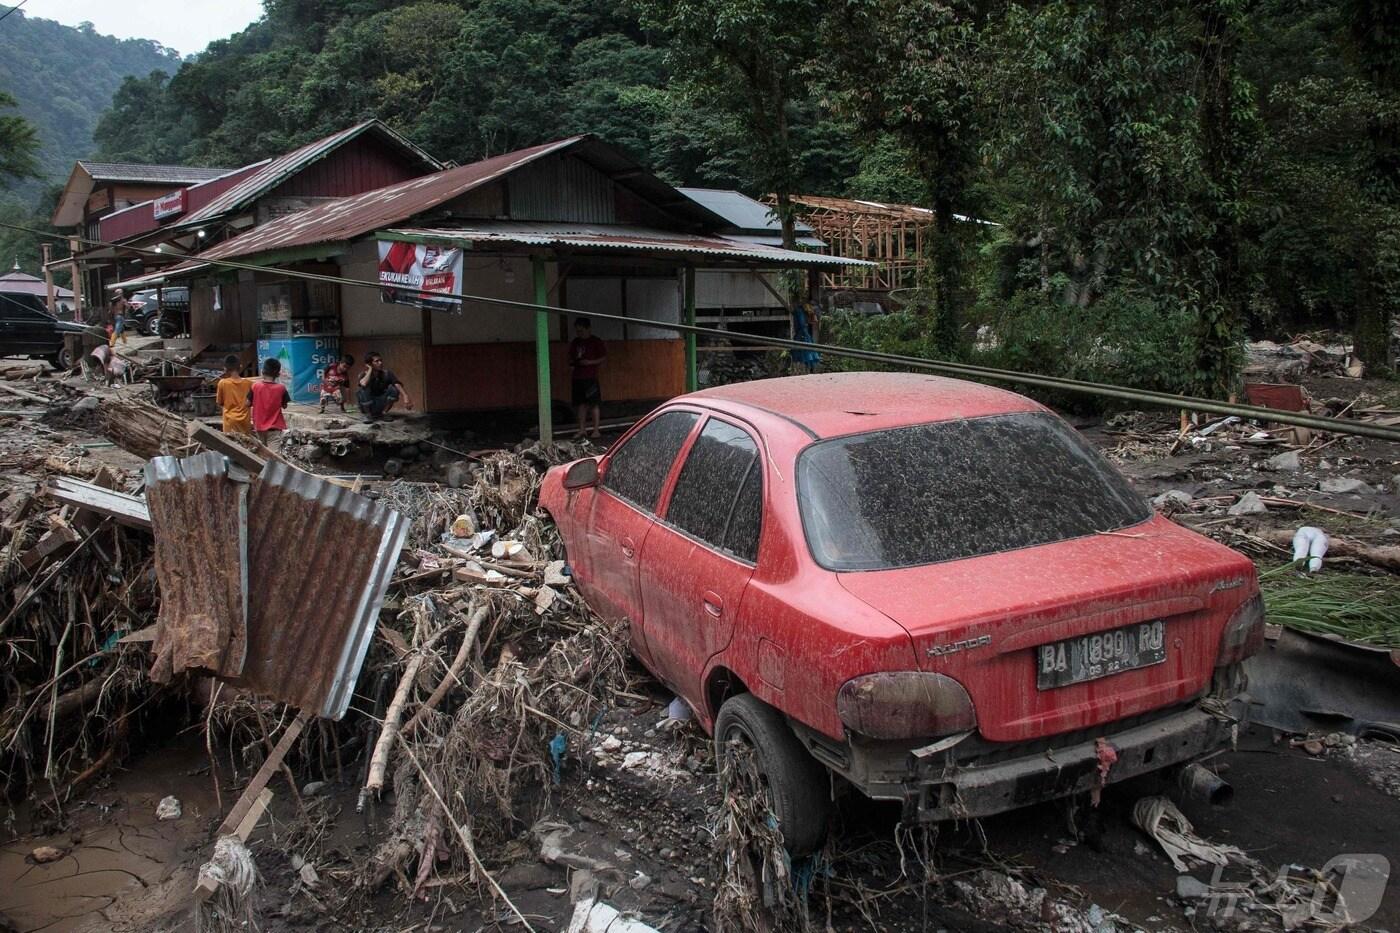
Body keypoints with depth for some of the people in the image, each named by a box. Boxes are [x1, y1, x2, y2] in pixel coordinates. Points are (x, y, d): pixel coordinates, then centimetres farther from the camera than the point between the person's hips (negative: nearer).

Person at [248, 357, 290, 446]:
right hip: (274, 427, -2)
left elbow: (248, 404, 0)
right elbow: (284, 406, 0)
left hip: (259, 426, 3)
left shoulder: (255, 386, -6)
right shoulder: (281, 388, -9)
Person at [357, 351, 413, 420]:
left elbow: (398, 385, -26)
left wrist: (406, 397, -46)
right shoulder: (364, 375, -13)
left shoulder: (386, 374, -9)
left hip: (380, 405, 2)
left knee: (393, 388, -20)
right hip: (367, 406, -2)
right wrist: (370, 369, -24)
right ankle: (368, 414, -11)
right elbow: (363, 384, -39)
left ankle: (383, 413, -5)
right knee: (364, 389, -31)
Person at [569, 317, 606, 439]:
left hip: (591, 377, -5)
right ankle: (581, 430, 13)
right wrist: (572, 362, -3)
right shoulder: (574, 342, 12)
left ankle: (596, 430, 0)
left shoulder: (596, 342, -3)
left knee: (594, 403, -4)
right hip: (578, 377, 5)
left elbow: (604, 357, -3)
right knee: (581, 404, 7)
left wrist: (590, 362, -15)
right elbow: (570, 359, 20)